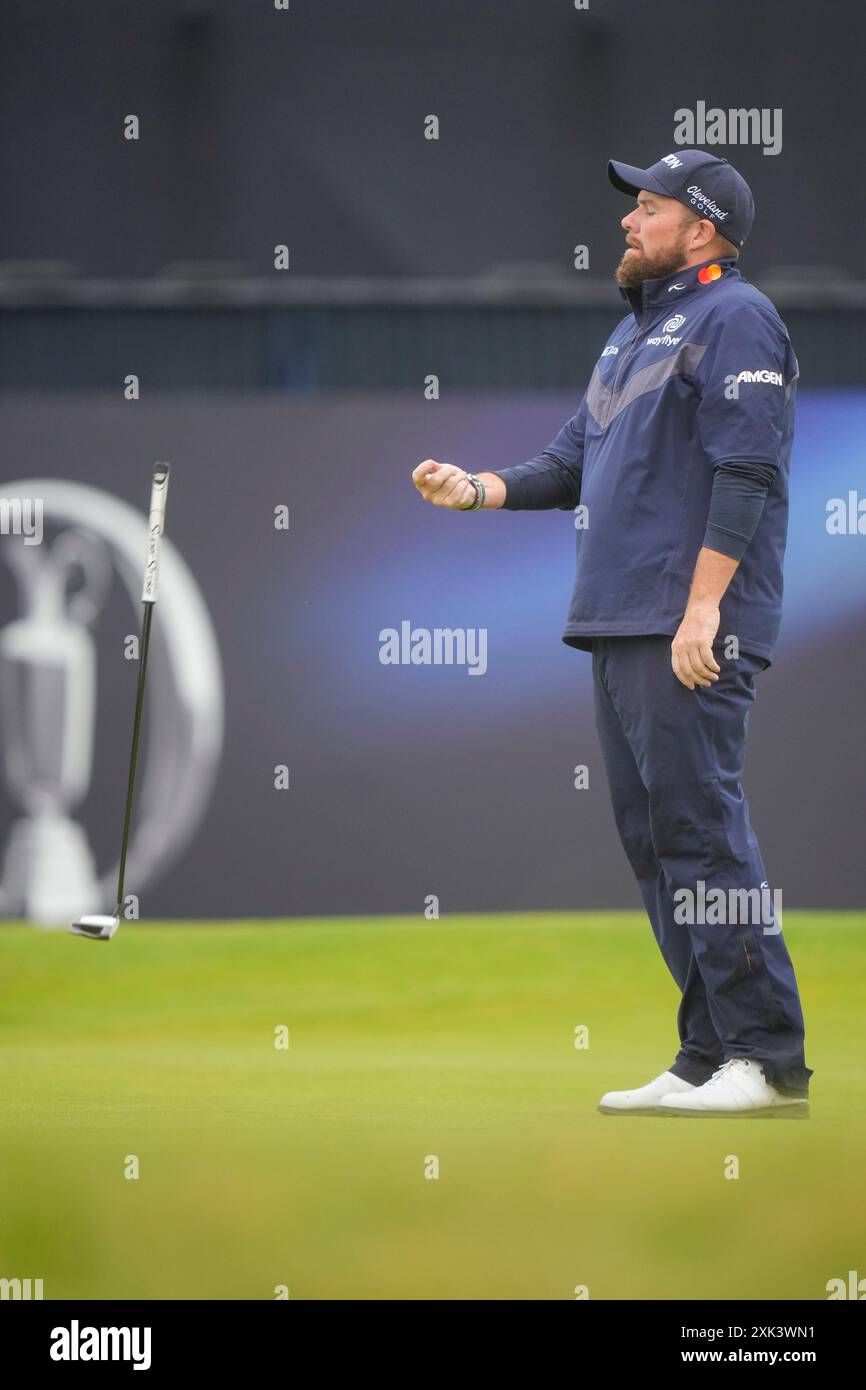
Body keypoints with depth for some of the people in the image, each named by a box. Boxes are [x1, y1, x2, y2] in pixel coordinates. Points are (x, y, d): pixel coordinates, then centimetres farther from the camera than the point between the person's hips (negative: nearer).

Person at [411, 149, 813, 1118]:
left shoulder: (734, 320, -6)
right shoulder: (633, 335, 24)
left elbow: (745, 474, -15)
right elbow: (571, 467, 25)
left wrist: (702, 607, -21)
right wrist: (475, 490, 8)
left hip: (692, 633, -10)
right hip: (616, 629, 10)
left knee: (699, 823, -14)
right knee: (652, 836, 8)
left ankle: (767, 1056, -14)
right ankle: (708, 1056, 10)